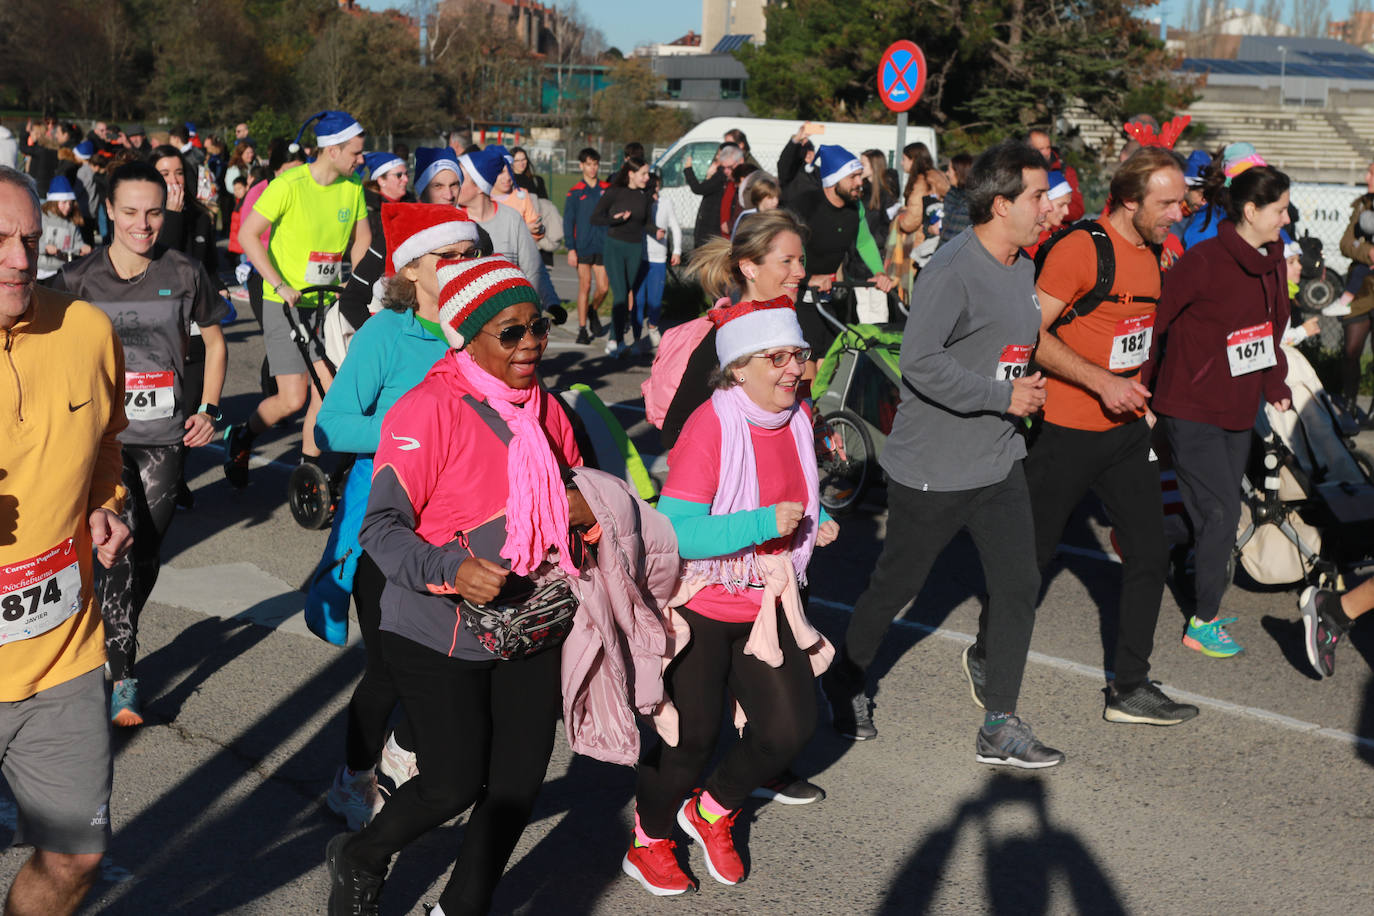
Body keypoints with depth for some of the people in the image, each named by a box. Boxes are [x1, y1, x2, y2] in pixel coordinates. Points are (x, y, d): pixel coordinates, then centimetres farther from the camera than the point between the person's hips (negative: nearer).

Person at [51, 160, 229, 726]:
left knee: (147, 558, 7)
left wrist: (209, 410, 5)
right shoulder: (78, 280, -4)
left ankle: (115, 646, 29)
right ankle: (121, 678, 0)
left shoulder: (185, 275, 0)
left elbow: (214, 342, 14)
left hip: (164, 438, 2)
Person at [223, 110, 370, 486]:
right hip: (286, 303, -5)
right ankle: (241, 437, 22)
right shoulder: (290, 184, -16)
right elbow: (247, 234, -14)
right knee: (293, 399, -8)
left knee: (328, 391, -4)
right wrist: (279, 285, -18)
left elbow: (361, 237, 14)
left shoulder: (353, 186, 0)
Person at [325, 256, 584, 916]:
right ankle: (359, 861, 30)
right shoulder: (428, 411, -17)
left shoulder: (545, 409, 7)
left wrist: (585, 508, -2)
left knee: (519, 782, 10)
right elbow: (382, 527, -19)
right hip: (437, 636, -6)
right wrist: (451, 570, -35)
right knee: (455, 783, -2)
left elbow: (571, 490, 22)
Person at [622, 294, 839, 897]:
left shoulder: (797, 419, 1)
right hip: (701, 607, -7)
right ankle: (647, 843, 31)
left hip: (764, 605, 7)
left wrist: (818, 521, 1)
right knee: (692, 736, 4)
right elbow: (675, 533, -30)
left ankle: (711, 811, 32)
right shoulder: (709, 428, -23)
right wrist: (764, 523, -30)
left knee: (791, 727, 5)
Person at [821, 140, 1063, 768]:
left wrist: (1030, 388, 8)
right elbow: (921, 362, -28)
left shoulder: (1023, 268, 10)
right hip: (933, 469, -8)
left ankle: (999, 729, 14)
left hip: (999, 462, 8)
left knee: (1018, 585, 4)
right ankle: (845, 682, 34)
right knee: (896, 586, 8)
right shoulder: (952, 271, -20)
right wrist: (1004, 396, -22)